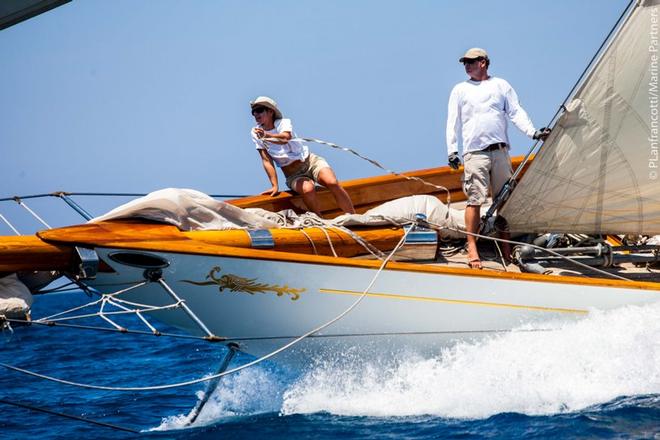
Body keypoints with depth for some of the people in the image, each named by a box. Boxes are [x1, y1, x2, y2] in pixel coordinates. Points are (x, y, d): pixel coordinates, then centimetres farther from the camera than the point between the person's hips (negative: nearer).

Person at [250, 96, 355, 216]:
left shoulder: (283, 123, -6)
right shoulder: (256, 133, -1)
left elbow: (285, 138, -31)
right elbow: (266, 161, -6)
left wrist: (267, 136, -52)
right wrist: (275, 186, -15)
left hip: (311, 161, 0)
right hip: (293, 175, 0)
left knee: (332, 183, -28)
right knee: (308, 189, -35)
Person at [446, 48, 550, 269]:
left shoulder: (501, 85, 14)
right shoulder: (460, 90, 13)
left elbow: (516, 113, 8)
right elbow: (453, 122, 9)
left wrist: (532, 132, -7)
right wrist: (452, 150, -2)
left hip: (500, 151, 2)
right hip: (475, 153, -1)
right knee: (474, 200, -10)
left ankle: (505, 247, 12)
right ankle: (472, 248, -7)